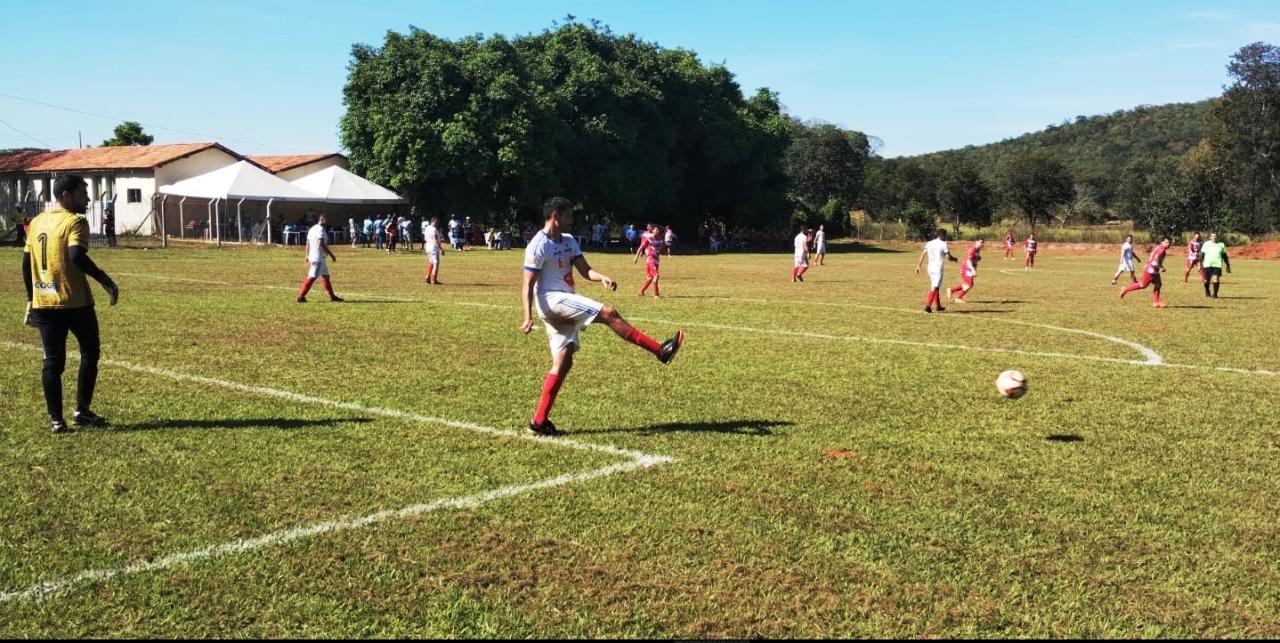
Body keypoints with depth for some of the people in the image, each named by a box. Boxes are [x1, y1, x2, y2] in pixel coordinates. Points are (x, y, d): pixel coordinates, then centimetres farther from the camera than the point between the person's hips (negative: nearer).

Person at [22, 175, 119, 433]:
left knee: (53, 361, 8)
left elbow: (26, 262, 15)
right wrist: (106, 281, -21)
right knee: (90, 352, 12)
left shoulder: (37, 222, 12)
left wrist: (31, 298, 22)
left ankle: (56, 420, 7)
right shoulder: (75, 221, -9)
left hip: (43, 303, 6)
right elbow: (76, 256, -25)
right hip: (75, 302, -6)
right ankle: (82, 411, 11)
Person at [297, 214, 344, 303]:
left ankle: (332, 296, 18)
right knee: (312, 277, -10)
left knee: (325, 276, 14)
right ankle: (301, 296, -11)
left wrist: (307, 256, 24)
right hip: (318, 257, -10)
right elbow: (321, 244, -22)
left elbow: (308, 243, 19)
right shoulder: (320, 229, -14)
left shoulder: (312, 229, 15)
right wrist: (331, 254, -17)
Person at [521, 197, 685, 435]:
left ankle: (540, 420, 6)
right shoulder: (538, 245, -10)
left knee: (563, 362, 5)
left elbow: (585, 270, 7)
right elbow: (528, 284, -13)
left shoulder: (569, 241, 15)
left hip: (565, 303, 9)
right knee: (608, 313, -18)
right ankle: (660, 351, -15)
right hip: (552, 300, -9)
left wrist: (602, 277, -15)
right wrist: (528, 316, -23)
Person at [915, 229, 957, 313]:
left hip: (930, 268, 6)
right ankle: (928, 305, -20)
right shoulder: (943, 244, -8)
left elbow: (923, 255, 3)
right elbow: (948, 257, -9)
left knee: (936, 287, 18)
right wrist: (954, 259, 12)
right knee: (934, 288, -7)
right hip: (938, 269, -6)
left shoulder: (929, 243, 8)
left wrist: (918, 266, 4)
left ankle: (938, 306, 26)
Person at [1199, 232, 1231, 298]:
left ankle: (1215, 294, -5)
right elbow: (1201, 255, 10)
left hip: (1217, 265, 0)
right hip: (1207, 265, 0)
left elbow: (1225, 256, 17)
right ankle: (1207, 292, 32)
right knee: (1207, 280, 4)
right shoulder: (1206, 244, 11)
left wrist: (1228, 266, 15)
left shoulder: (1221, 245, 14)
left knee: (1216, 279, -14)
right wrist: (1200, 264, 2)